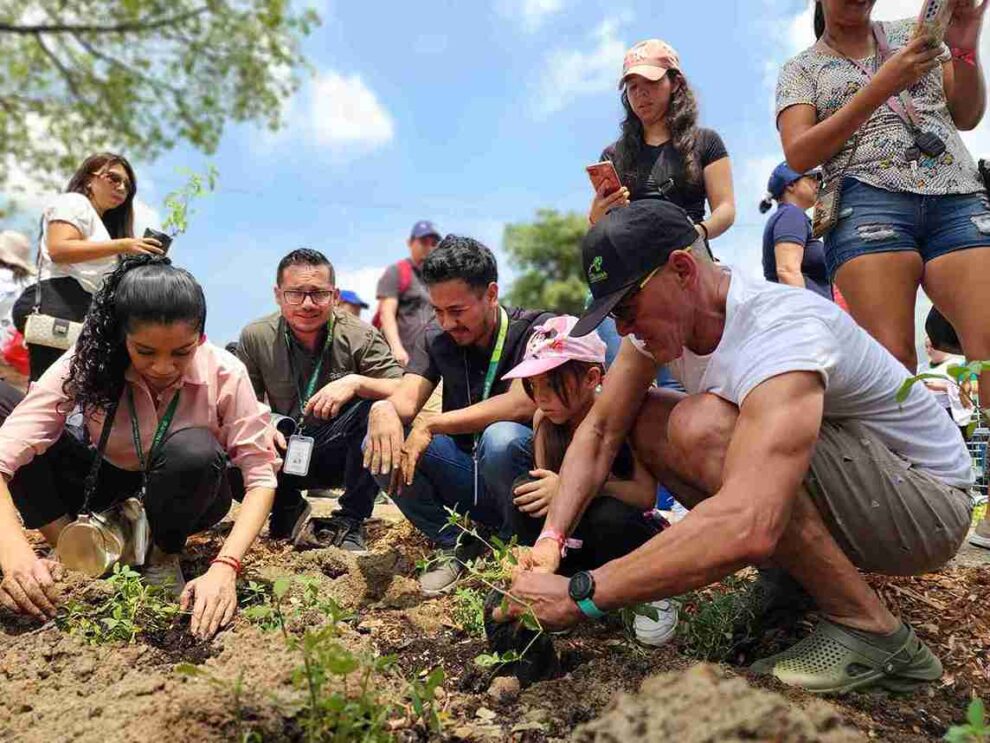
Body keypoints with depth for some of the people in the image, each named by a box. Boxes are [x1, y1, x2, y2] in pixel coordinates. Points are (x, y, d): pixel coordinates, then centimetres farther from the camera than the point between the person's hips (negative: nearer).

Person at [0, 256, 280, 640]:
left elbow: (260, 476, -25)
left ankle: (163, 559, -7)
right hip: (105, 488, 1)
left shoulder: (224, 373, -25)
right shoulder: (87, 364, -24)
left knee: (194, 450, -37)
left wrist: (225, 566, -40)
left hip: (182, 499, -1)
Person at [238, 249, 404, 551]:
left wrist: (356, 383, -34)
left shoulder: (361, 337, -12)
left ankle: (349, 522, -16)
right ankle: (288, 510, 4)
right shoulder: (255, 337, -6)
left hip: (340, 455, -1)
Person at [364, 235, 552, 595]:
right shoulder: (436, 339, 4)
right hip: (466, 480, 5)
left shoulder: (536, 329, -12)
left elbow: (522, 403, -27)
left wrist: (431, 425, -29)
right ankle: (454, 545, -1)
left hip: (526, 475, -4)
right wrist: (383, 409, -36)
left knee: (501, 439, -37)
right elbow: (406, 399, -10)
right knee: (379, 443, -16)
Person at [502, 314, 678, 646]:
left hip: (628, 531, -3)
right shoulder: (544, 419, -7)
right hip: (576, 534, 4)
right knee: (527, 493, -22)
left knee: (609, 516, -36)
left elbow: (646, 495, -29)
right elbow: (547, 486, -6)